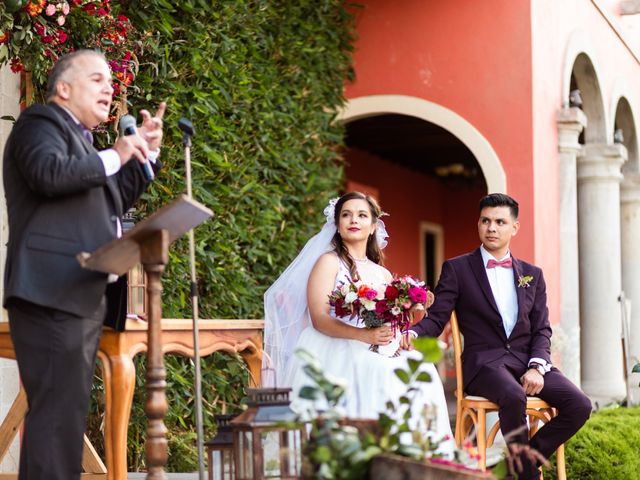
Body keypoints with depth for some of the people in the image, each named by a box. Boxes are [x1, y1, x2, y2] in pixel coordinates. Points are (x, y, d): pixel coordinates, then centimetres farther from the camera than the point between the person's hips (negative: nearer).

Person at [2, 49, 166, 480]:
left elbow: (116, 200, 32)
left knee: (69, 410, 10)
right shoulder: (41, 123, -2)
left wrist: (146, 152, 22)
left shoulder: (80, 138, 26)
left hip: (84, 297, 10)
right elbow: (49, 173, -22)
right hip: (51, 295, -10)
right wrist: (113, 157, -15)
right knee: (59, 408, -15)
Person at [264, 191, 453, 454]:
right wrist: (364, 335, -23)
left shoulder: (382, 274, 22)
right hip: (333, 352, -5)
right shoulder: (328, 262, 5)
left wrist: (399, 338, -5)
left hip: (375, 353, 5)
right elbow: (319, 319, -8)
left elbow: (392, 323, 21)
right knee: (378, 373, -34)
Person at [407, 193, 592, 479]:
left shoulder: (532, 275, 16)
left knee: (579, 405, -19)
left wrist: (536, 367, -8)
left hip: (527, 362, 4)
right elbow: (436, 319, -2)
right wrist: (412, 334, -25)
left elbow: (541, 329, 11)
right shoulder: (457, 269, 5)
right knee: (514, 397, -37)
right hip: (484, 362, -4)